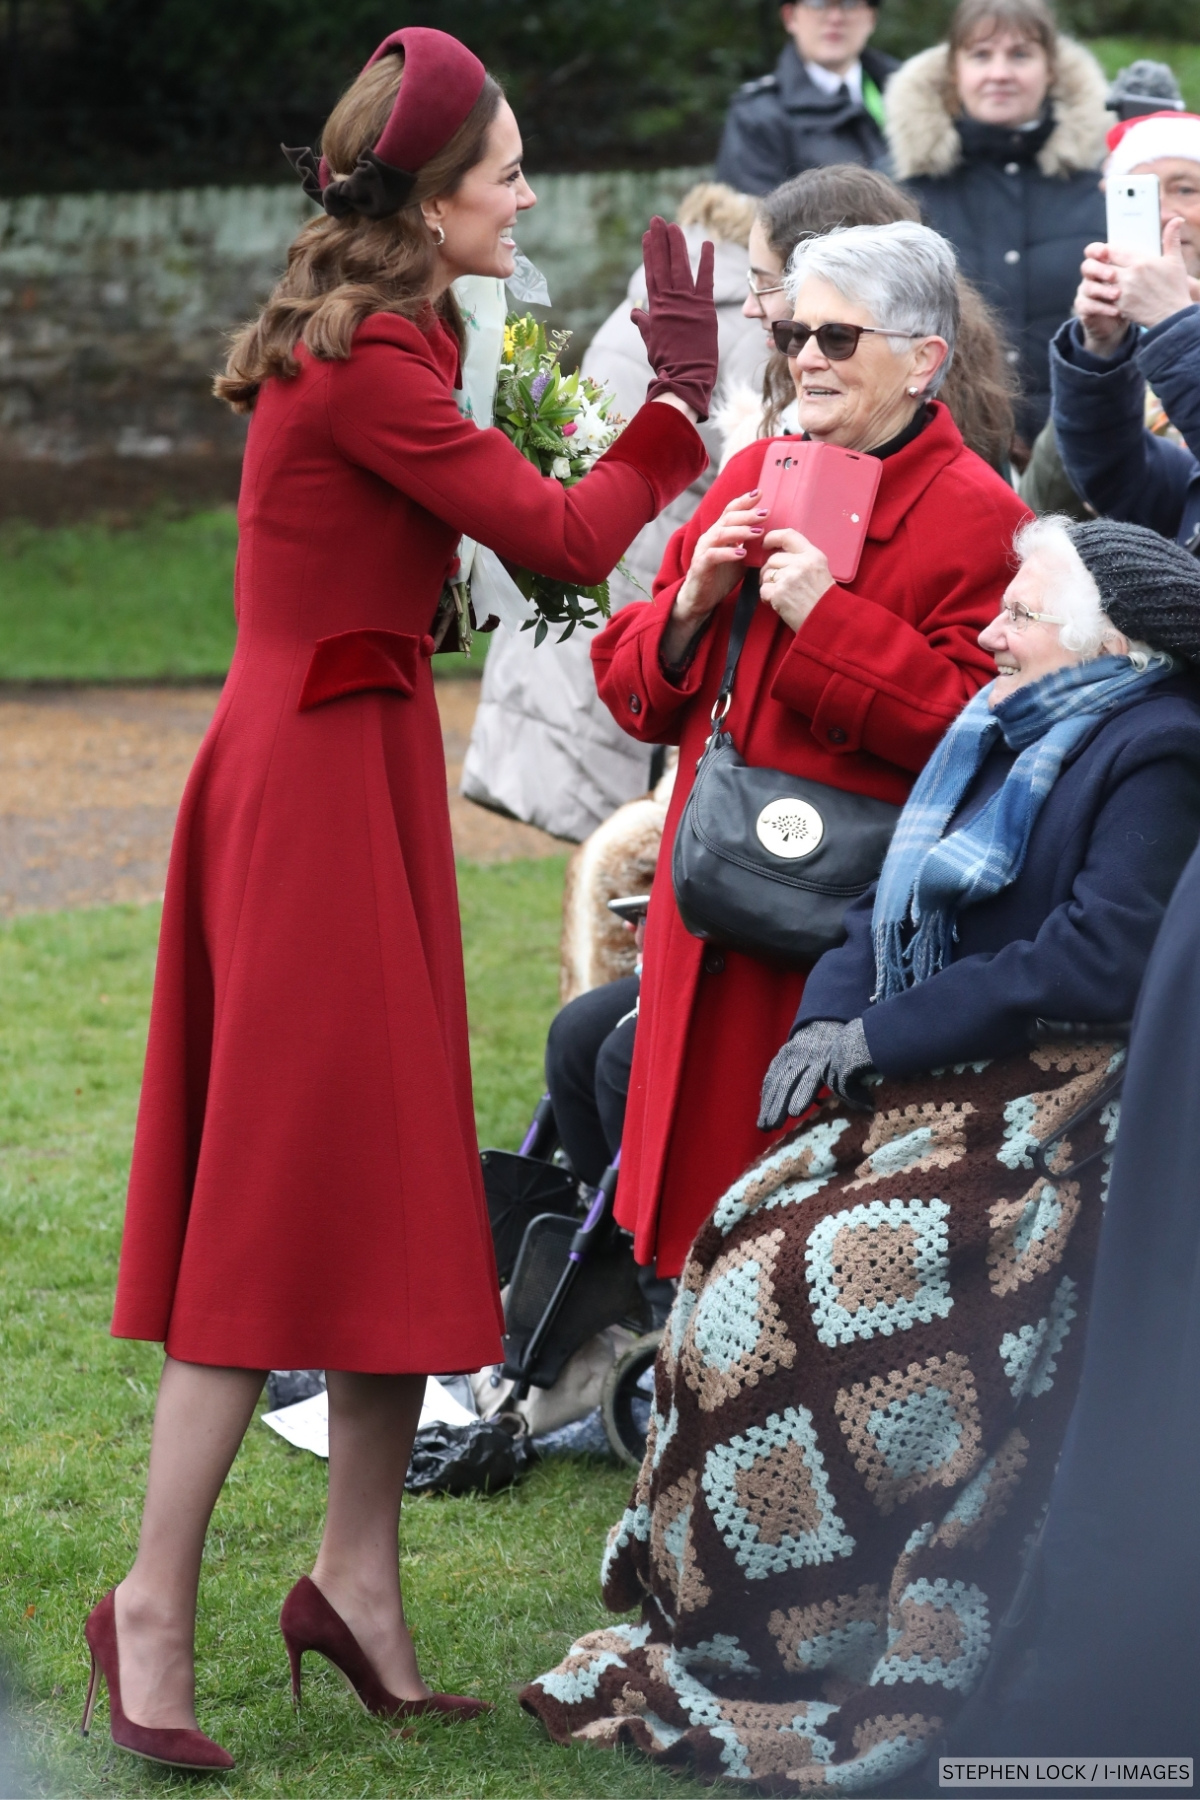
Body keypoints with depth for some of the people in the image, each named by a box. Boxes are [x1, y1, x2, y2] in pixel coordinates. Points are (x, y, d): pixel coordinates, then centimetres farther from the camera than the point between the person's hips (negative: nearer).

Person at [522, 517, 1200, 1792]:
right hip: (936, 1099, 9)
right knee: (745, 1245, -8)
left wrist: (882, 1036, -15)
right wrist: (829, 1020, -1)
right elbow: (892, 907, 20)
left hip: (1050, 1116, -9)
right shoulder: (1004, 733, 18)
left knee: (815, 1292, -21)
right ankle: (713, 1623, -4)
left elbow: (1097, 965, -20)